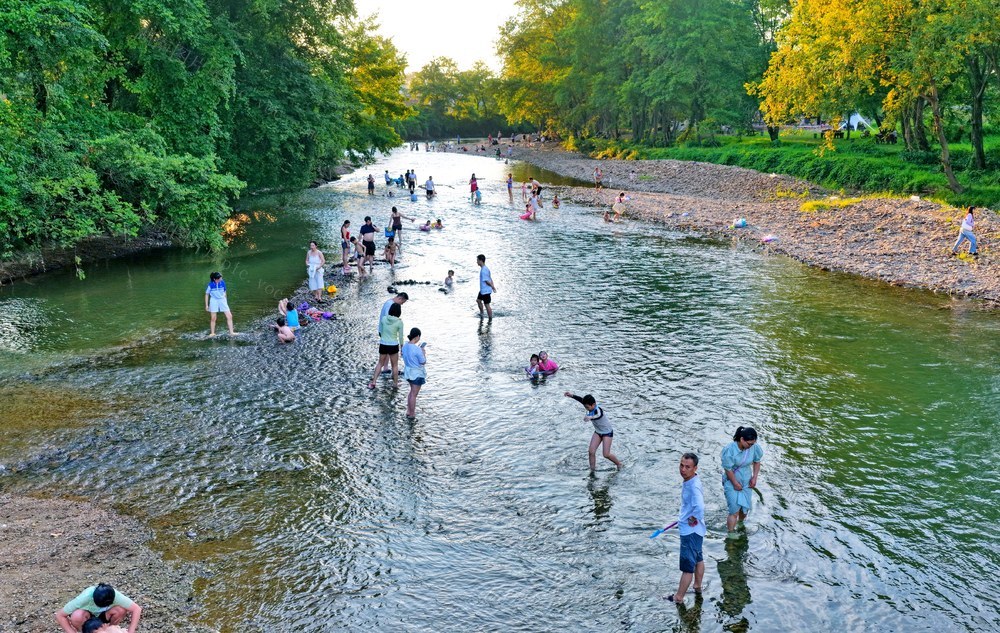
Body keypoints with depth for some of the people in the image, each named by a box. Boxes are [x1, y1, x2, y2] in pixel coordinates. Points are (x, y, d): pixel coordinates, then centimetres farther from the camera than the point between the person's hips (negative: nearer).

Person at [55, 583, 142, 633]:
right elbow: (59, 615, -31)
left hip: (103, 615, 1)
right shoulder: (85, 598, -38)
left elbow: (137, 609, -30)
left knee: (121, 610, -30)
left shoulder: (115, 596, -34)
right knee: (77, 616, -37)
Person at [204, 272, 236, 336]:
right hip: (214, 301, -2)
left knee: (229, 316, -7)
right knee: (213, 318, 2)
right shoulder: (210, 285, -12)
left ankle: (231, 332, -2)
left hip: (222, 300, 2)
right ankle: (212, 333, 15)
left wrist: (226, 301, 15)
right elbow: (207, 294, -1)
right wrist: (206, 305, -2)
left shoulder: (222, 283, -6)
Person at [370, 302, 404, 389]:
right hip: (393, 346, -3)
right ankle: (395, 383, 27)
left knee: (380, 363, 19)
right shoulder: (399, 322, -13)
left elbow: (380, 331, 8)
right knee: (395, 365, 17)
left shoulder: (384, 319, -6)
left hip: (383, 345, 3)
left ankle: (373, 382, 14)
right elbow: (401, 336, -5)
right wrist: (402, 346, 8)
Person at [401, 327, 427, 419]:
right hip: (417, 373, -8)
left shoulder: (405, 346, -4)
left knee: (412, 392, 25)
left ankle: (409, 411, 33)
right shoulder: (417, 349, -27)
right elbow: (423, 362, -17)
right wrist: (423, 351, -3)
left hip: (408, 371, 8)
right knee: (413, 394, 6)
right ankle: (412, 415, 17)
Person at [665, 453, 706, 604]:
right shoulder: (689, 480, 0)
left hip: (691, 531, -10)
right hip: (692, 530, 10)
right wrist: (684, 517, 16)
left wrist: (693, 520, -26)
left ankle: (678, 598, 15)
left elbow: (699, 507, -44)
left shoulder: (694, 486, -30)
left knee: (687, 566, 3)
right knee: (698, 559, 26)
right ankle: (698, 588, 45)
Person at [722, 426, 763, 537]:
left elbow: (757, 462, 5)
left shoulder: (754, 447, -14)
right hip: (731, 482, -5)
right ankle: (731, 534, 4)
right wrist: (735, 484, -12)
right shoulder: (729, 450, -28)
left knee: (745, 507, 13)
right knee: (735, 510, -9)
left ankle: (740, 524, 43)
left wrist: (754, 477, -1)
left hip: (746, 482, 5)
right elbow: (728, 469, -19)